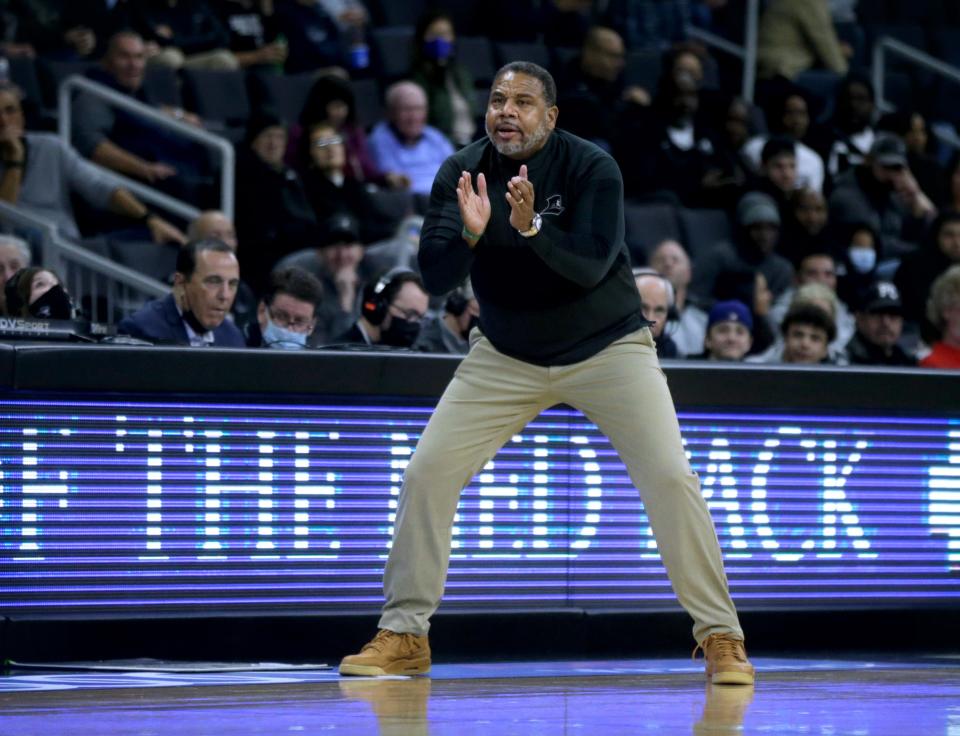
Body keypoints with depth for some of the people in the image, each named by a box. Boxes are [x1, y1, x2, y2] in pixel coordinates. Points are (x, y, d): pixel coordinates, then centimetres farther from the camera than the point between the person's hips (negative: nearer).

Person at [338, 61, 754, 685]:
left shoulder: (591, 168, -17)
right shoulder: (462, 172, -8)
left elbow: (591, 267, -28)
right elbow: (436, 276, -15)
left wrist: (530, 227, -43)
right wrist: (469, 234, -35)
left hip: (607, 346, -3)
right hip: (506, 355, 3)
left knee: (671, 477, -16)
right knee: (427, 473, -7)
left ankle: (721, 637, -5)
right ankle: (403, 636, 6)